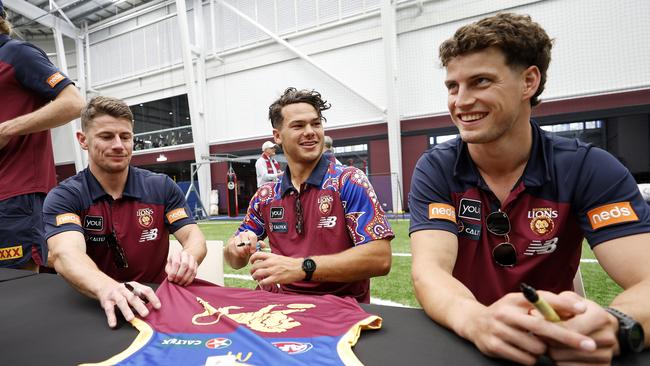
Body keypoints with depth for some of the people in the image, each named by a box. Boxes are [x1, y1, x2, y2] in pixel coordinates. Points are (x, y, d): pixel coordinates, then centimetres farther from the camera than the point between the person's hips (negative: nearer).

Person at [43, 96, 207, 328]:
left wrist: (187, 257, -31)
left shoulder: (162, 187, 0)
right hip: (93, 306, -1)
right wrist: (107, 288, -44)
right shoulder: (63, 197, -5)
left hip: (155, 301, 1)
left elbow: (194, 236, -7)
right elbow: (66, 255, -23)